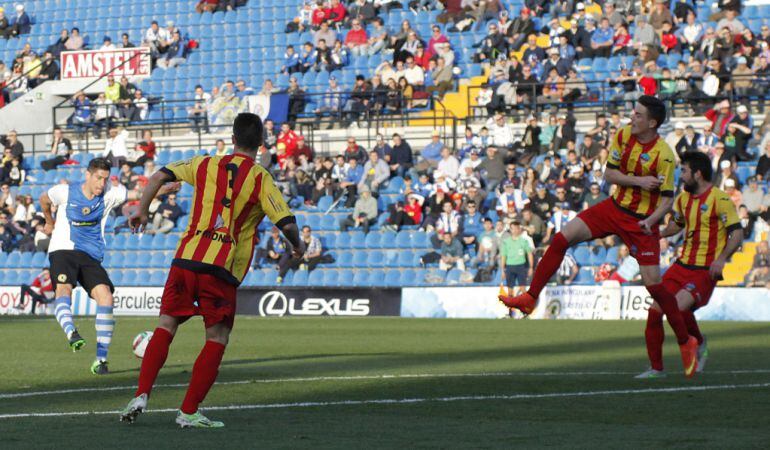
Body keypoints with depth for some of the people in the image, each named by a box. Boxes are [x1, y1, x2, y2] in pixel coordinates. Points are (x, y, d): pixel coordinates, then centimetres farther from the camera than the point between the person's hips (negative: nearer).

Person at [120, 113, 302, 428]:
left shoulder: (207, 165, 11)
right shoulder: (260, 179, 1)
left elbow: (159, 177, 10)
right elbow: (286, 223, -7)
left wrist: (142, 211, 24)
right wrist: (297, 245, 14)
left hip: (186, 259, 3)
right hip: (221, 270, -3)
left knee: (165, 327, 11)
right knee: (217, 339, 7)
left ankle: (141, 396, -3)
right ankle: (189, 412, 1)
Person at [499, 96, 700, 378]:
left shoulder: (664, 155, -18)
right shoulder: (623, 136, -4)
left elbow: (667, 198, -13)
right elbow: (609, 174, -3)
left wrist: (652, 219, -31)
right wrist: (638, 180, -19)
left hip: (642, 222, -5)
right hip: (615, 208, 5)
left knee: (653, 285, -8)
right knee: (561, 239, -9)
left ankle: (686, 342, 7)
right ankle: (530, 298, -2)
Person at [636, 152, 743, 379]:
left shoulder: (719, 199, -11)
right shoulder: (683, 199, 13)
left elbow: (737, 233, -15)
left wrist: (722, 258, -27)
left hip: (705, 271, -7)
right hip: (682, 265, 7)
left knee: (678, 307, -27)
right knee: (655, 311, -2)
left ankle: (699, 343, 3)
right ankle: (656, 368, 11)